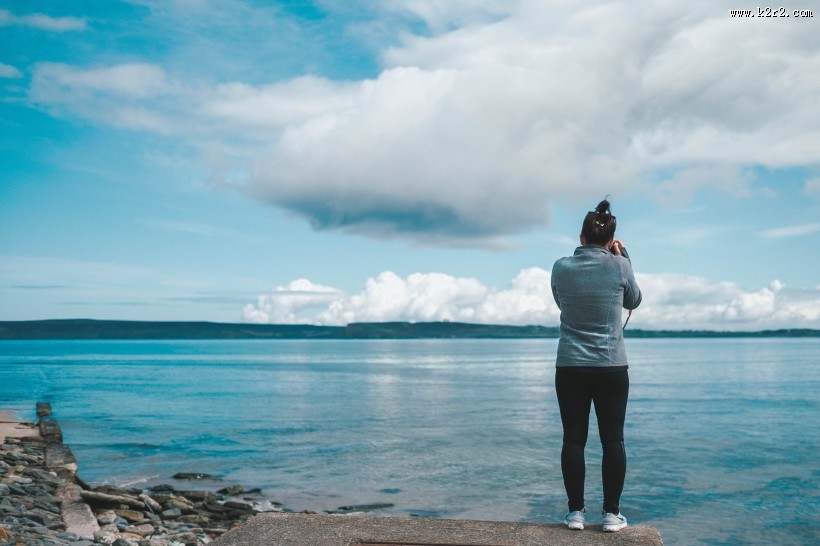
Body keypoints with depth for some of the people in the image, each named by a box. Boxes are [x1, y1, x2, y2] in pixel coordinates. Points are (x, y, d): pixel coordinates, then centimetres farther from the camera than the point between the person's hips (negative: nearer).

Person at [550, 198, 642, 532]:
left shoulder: (561, 267, -3)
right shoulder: (619, 266, -7)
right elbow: (633, 301, 11)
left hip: (569, 368, 1)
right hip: (611, 368, -1)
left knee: (573, 439, 6)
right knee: (613, 440, 7)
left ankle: (576, 512, 10)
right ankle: (612, 514, 11)